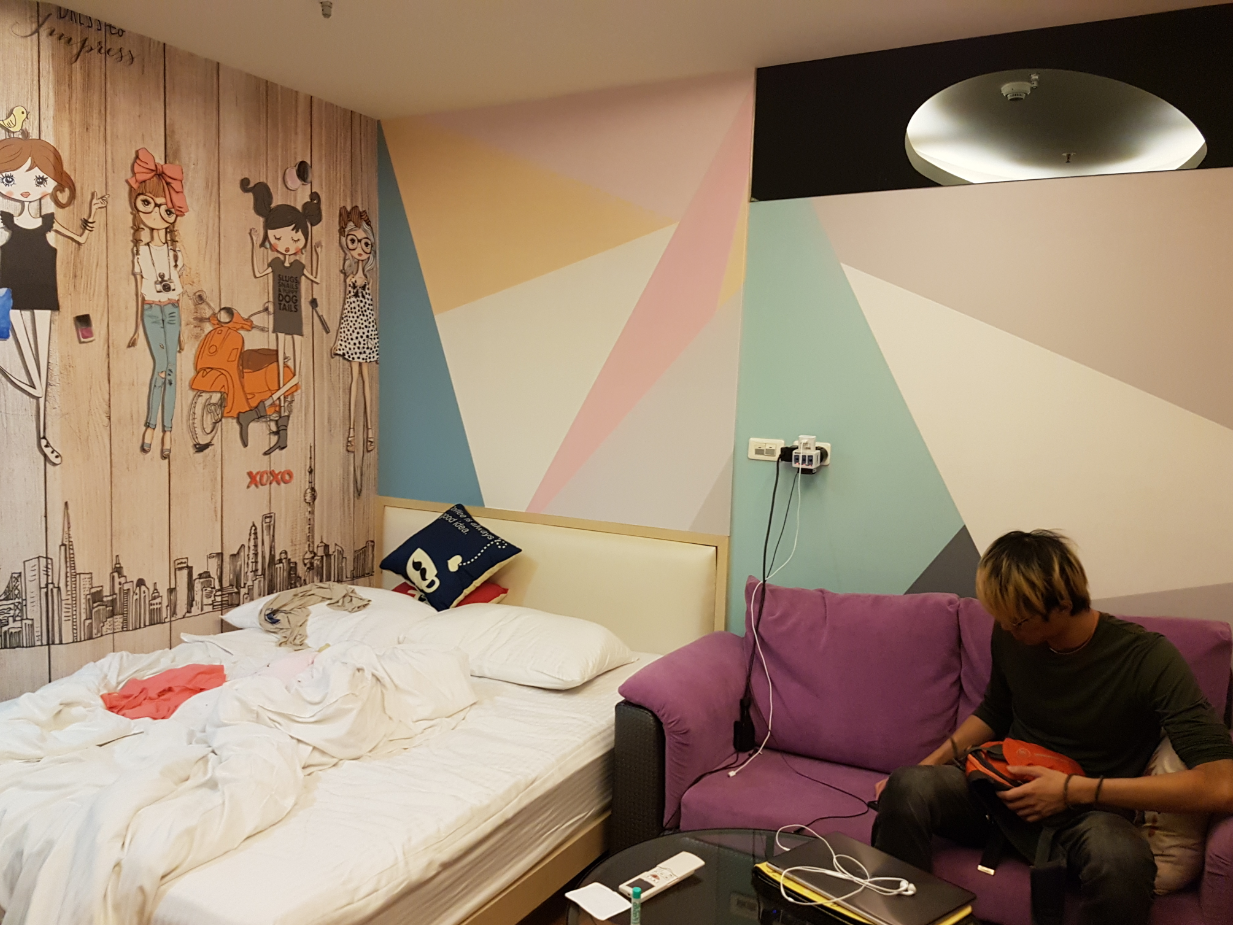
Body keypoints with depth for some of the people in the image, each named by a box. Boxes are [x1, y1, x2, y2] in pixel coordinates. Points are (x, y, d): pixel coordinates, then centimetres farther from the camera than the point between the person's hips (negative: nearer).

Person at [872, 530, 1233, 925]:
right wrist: (926, 767, 4)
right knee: (907, 787, -29)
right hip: (1008, 794, 4)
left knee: (1120, 859, -41)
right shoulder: (1009, 636, -1)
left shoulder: (1147, 659, -15)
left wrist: (1076, 789, -23)